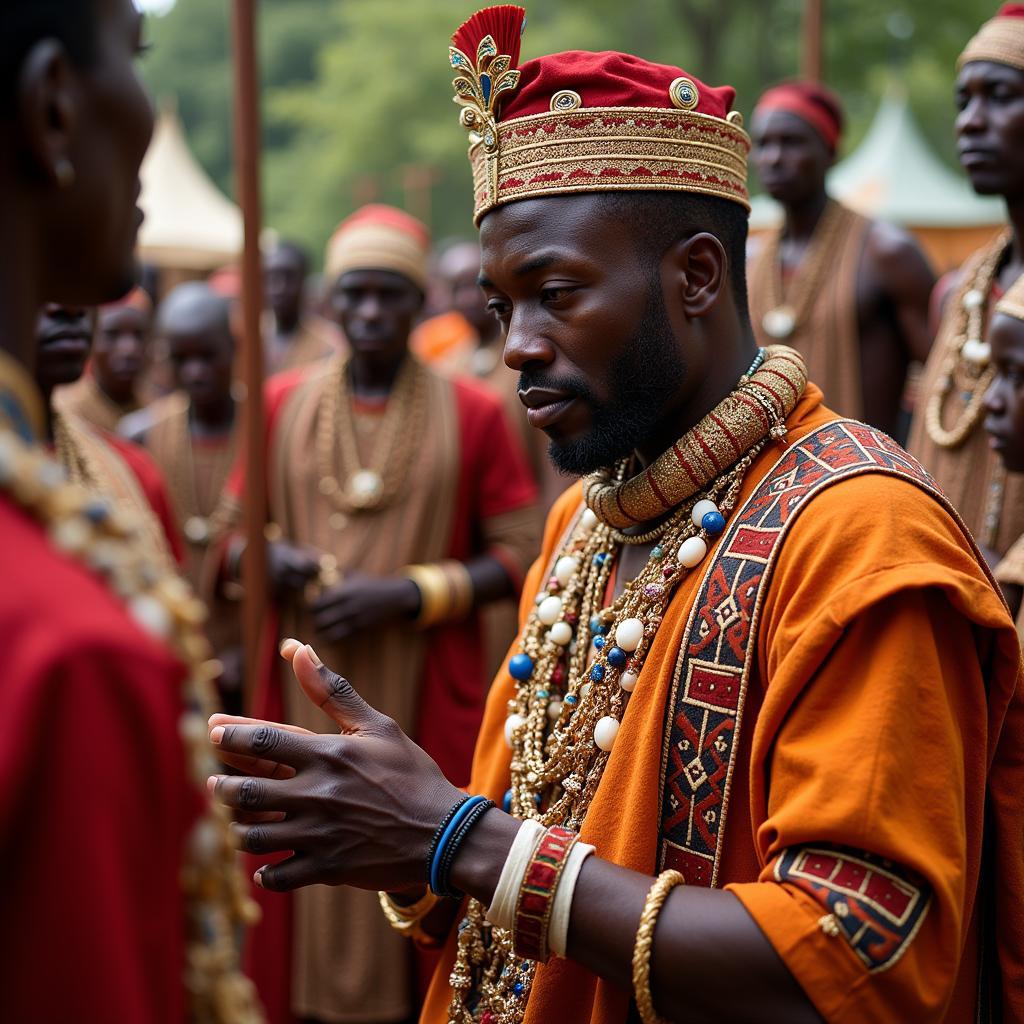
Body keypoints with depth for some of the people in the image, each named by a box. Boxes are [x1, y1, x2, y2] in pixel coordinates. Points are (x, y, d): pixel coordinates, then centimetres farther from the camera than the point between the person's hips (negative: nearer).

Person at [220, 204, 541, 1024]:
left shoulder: (474, 414, 0)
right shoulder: (283, 403, 6)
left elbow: (520, 556, -1)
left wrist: (407, 593, -13)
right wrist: (272, 560, -9)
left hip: (426, 696, -2)